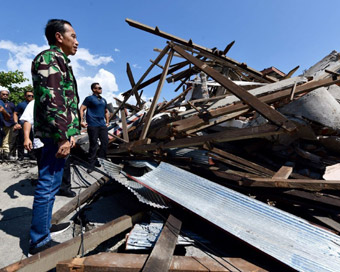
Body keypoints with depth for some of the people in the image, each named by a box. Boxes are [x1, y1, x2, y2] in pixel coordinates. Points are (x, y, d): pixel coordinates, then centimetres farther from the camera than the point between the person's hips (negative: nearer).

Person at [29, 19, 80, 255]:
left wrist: (71, 133, 21)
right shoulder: (50, 58, -7)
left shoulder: (59, 61, 25)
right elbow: (50, 101, -19)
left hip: (61, 133, 11)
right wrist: (62, 136, -21)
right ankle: (40, 241, 12)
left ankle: (41, 230, 32)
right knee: (48, 186, -2)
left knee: (51, 185, 17)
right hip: (56, 134, -11)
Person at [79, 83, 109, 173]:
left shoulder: (103, 100, 19)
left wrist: (107, 122, 20)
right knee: (93, 144, -3)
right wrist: (82, 121, -11)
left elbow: (106, 111, 28)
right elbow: (82, 109, -4)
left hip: (102, 125, 6)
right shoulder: (90, 98, 1)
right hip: (93, 125, -6)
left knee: (105, 142, 2)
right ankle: (92, 164, 8)